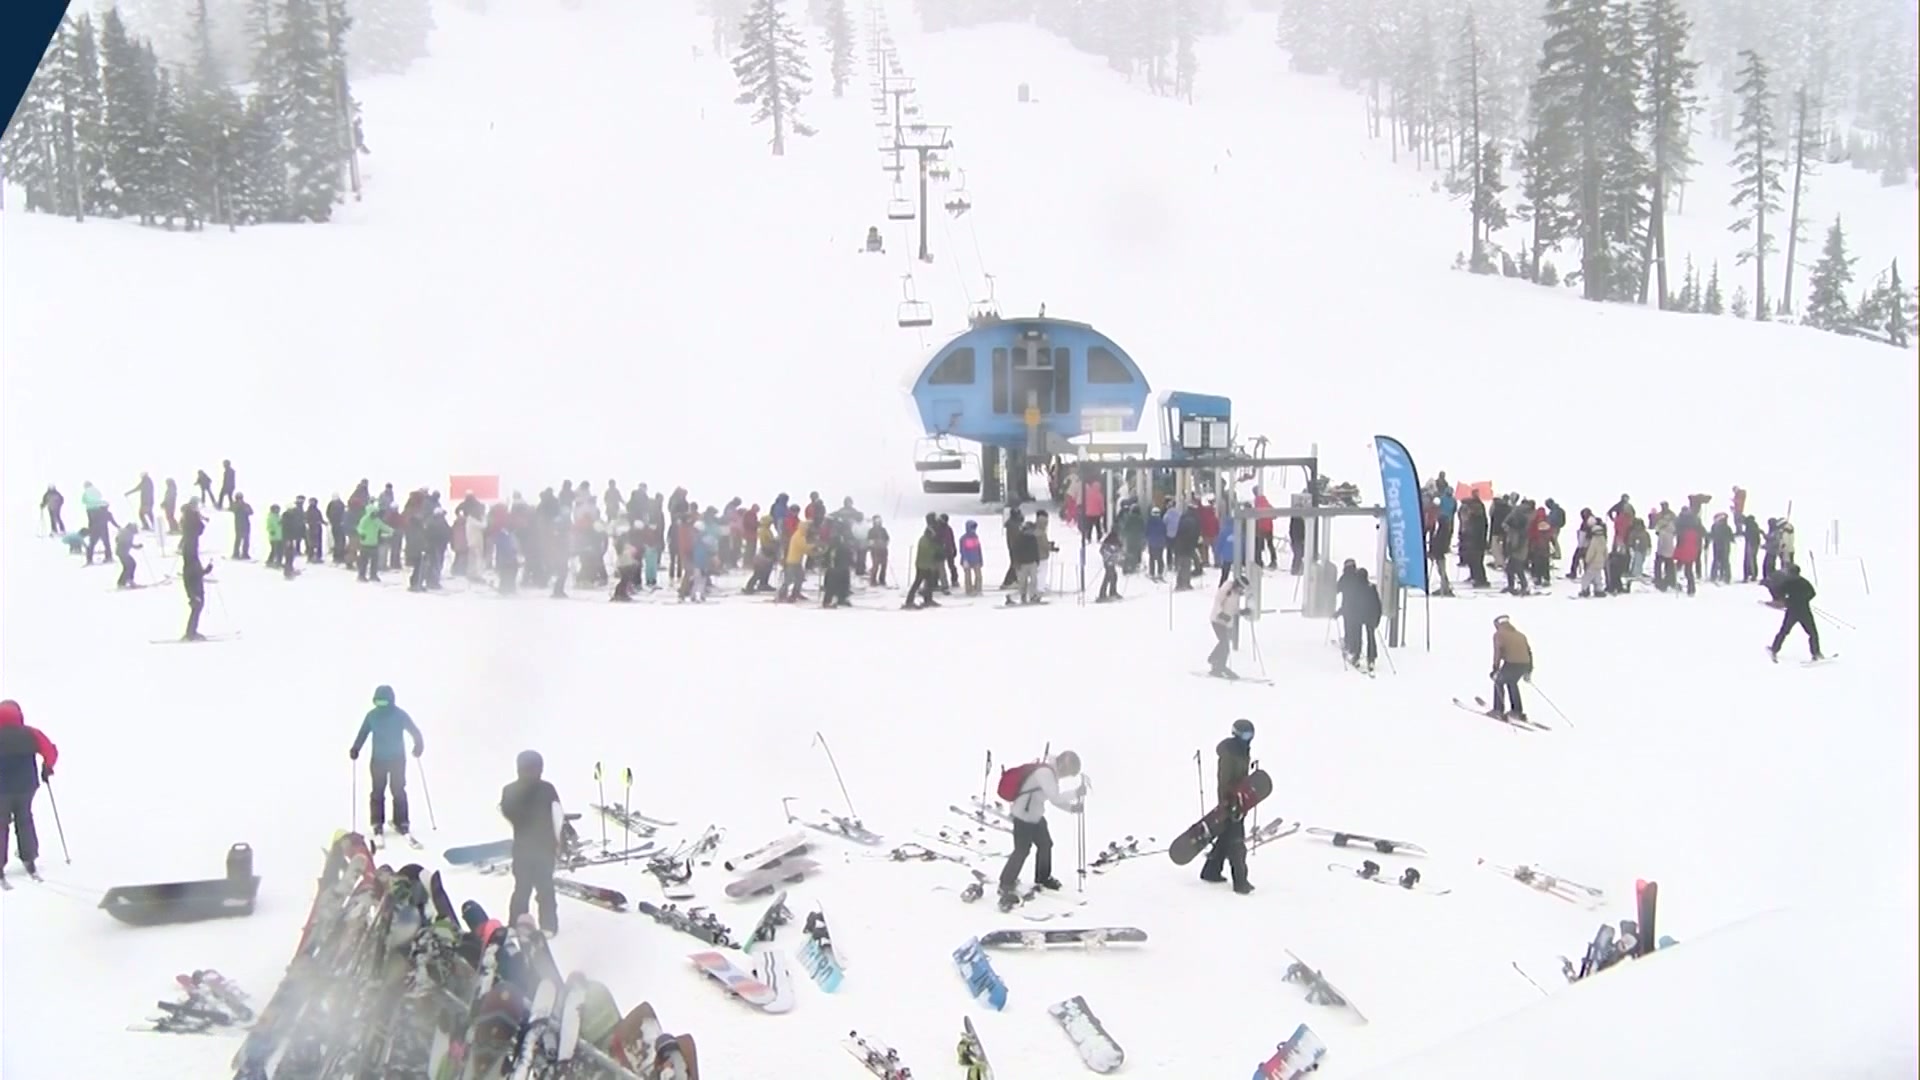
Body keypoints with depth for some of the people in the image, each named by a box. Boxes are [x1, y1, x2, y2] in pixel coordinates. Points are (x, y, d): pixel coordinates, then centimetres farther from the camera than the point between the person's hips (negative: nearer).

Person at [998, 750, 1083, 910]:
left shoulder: (1050, 772, 6)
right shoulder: (1045, 772, -26)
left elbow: (1055, 796, 13)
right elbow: (1054, 798, -29)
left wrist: (1076, 794, 5)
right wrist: (1071, 807, -16)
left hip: (1035, 815, 10)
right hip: (1023, 816, -10)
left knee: (1045, 844, 18)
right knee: (1022, 850, -12)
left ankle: (1043, 878, 37)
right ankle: (1006, 886, -4)